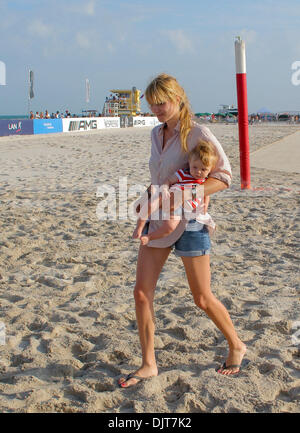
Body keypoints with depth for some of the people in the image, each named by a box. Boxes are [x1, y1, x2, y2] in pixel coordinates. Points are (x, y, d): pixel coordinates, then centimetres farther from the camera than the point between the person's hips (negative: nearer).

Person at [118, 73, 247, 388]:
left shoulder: (198, 134, -12)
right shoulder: (156, 134, 9)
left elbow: (223, 176, -14)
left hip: (188, 222, -6)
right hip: (157, 220, 7)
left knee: (202, 298, 5)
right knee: (142, 291, 1)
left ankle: (236, 346, 30)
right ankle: (148, 364, 14)